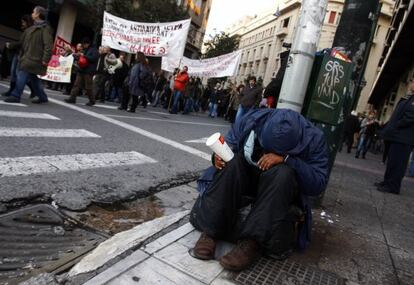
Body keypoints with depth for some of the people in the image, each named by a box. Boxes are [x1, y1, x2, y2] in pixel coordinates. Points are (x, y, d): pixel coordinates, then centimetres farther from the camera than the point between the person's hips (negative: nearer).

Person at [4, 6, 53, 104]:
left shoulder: (45, 28, -9)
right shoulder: (33, 27, 21)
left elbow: (48, 45, -18)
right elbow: (22, 42, 25)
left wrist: (45, 59, -24)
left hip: (33, 58, -10)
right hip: (28, 56, 10)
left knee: (22, 75, -10)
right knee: (32, 77, 10)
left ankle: (15, 96, -4)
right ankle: (42, 97, 15)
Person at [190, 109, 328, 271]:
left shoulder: (313, 138, -21)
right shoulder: (252, 120, -17)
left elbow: (319, 183, -25)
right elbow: (228, 145, -5)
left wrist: (286, 159, -38)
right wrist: (218, 156, -28)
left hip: (282, 187, -1)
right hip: (244, 178, 2)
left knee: (282, 173, -35)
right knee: (233, 162, -30)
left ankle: (251, 242, -36)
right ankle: (211, 231, -31)